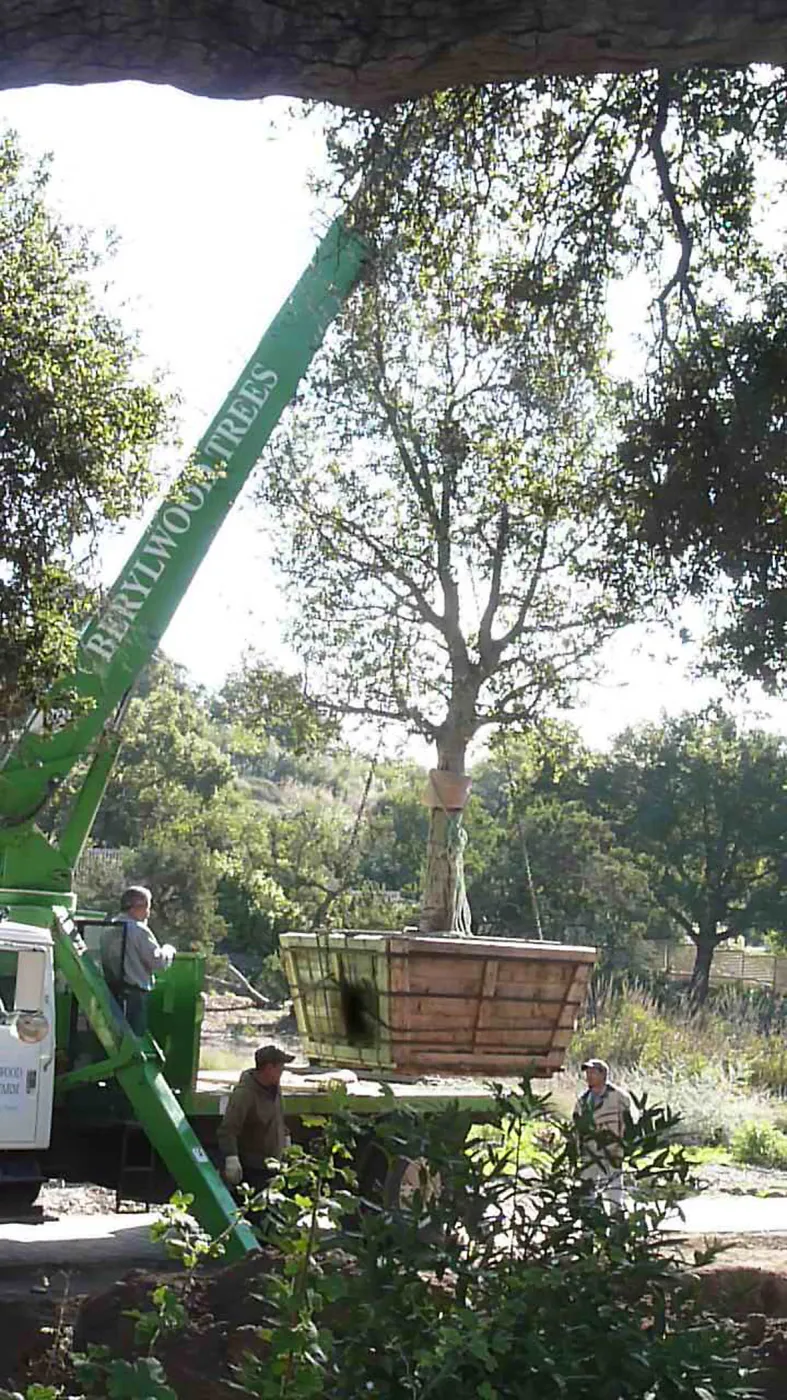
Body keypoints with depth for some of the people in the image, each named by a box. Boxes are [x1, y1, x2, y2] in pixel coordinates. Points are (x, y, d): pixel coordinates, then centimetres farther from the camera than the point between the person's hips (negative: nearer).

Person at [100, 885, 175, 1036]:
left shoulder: (108, 930, 11)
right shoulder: (140, 931, -12)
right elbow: (158, 962, -14)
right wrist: (168, 950, 7)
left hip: (110, 993, 8)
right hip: (133, 995, -8)